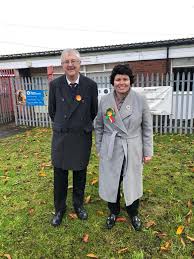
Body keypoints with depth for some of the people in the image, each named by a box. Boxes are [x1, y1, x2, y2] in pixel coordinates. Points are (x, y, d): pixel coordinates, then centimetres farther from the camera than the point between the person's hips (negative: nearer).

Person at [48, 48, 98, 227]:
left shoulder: (91, 85, -8)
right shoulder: (55, 84, -6)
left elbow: (94, 111, 5)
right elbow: (52, 111, 7)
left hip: (82, 137, 0)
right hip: (61, 137, 1)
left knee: (80, 174, 15)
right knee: (60, 175, 11)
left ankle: (79, 205, 38)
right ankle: (59, 209, 32)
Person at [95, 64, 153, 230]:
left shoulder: (140, 100, -7)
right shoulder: (105, 100, -2)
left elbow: (147, 127, -2)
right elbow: (99, 126, 6)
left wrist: (148, 151, -2)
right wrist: (99, 148, 7)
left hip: (132, 150, -1)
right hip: (110, 150, 2)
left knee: (132, 182, 12)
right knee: (111, 181, 13)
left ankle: (133, 213, 39)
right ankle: (114, 211, 39)